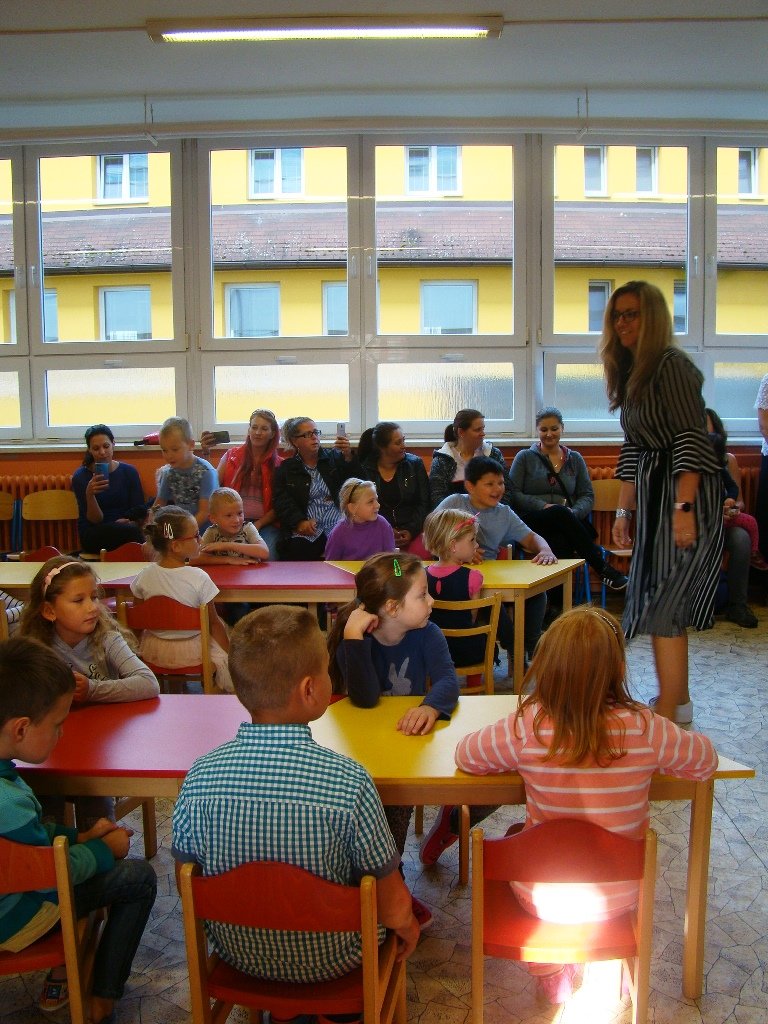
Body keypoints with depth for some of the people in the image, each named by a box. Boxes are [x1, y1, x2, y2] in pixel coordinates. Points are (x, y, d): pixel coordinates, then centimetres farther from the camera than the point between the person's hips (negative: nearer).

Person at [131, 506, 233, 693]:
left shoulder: (145, 575, -10)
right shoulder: (198, 578, -21)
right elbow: (213, 622, -12)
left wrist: (140, 647, 19)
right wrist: (230, 652, 1)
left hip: (152, 651, 5)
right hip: (191, 652, -5)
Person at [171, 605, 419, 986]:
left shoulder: (200, 775, -19)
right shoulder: (350, 782, -29)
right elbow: (392, 905, -18)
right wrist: (407, 925, 5)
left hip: (237, 954, 4)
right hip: (329, 960, -3)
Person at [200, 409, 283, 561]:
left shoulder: (278, 464, 11)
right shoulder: (232, 456, 14)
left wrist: (258, 524, -8)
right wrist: (206, 454, -5)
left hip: (265, 524, 0)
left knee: (267, 557, -31)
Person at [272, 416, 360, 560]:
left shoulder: (334, 458, 18)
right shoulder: (285, 469, 15)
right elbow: (281, 502, 4)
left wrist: (348, 456, -9)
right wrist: (300, 521, -13)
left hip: (337, 527, 1)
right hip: (306, 532, 0)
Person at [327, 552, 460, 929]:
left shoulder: (426, 634, -5)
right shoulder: (353, 638, -14)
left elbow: (447, 679, -22)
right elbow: (365, 698, -28)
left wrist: (432, 705, -45)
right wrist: (353, 637, -36)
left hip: (414, 737, 3)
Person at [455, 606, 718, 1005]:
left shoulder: (527, 726, -25)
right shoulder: (644, 728, -22)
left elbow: (465, 755, -8)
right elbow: (706, 760, -3)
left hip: (544, 900, -1)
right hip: (620, 898, 2)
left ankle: (552, 975, 38)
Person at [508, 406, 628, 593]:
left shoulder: (575, 459, 20)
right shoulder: (525, 457, 13)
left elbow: (588, 495, 12)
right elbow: (513, 494, 3)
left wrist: (574, 512, -11)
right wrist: (543, 506, -14)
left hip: (568, 521, 2)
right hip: (533, 521, -2)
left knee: (560, 543, -37)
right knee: (559, 512, -36)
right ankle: (602, 567, -31)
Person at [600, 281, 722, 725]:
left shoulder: (671, 364, -13)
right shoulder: (631, 372, 15)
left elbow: (692, 442, -20)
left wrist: (684, 508, -26)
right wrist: (625, 510, 16)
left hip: (686, 493, -10)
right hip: (654, 496, 10)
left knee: (664, 606, -9)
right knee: (661, 600, 15)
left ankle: (667, 718, -2)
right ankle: (679, 701, 28)